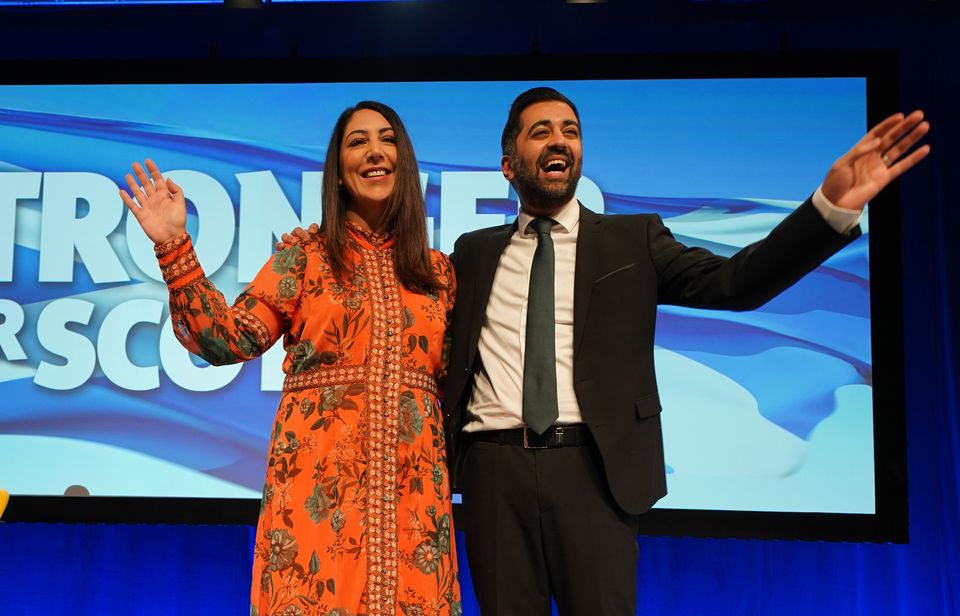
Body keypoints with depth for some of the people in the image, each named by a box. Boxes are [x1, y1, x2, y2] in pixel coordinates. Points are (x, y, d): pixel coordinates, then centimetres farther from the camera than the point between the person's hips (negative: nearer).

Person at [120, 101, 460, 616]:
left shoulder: (436, 269, 13)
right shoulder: (304, 256, 6)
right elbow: (227, 340, -4)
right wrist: (174, 247, -9)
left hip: (411, 483, 2)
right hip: (320, 478, -2)